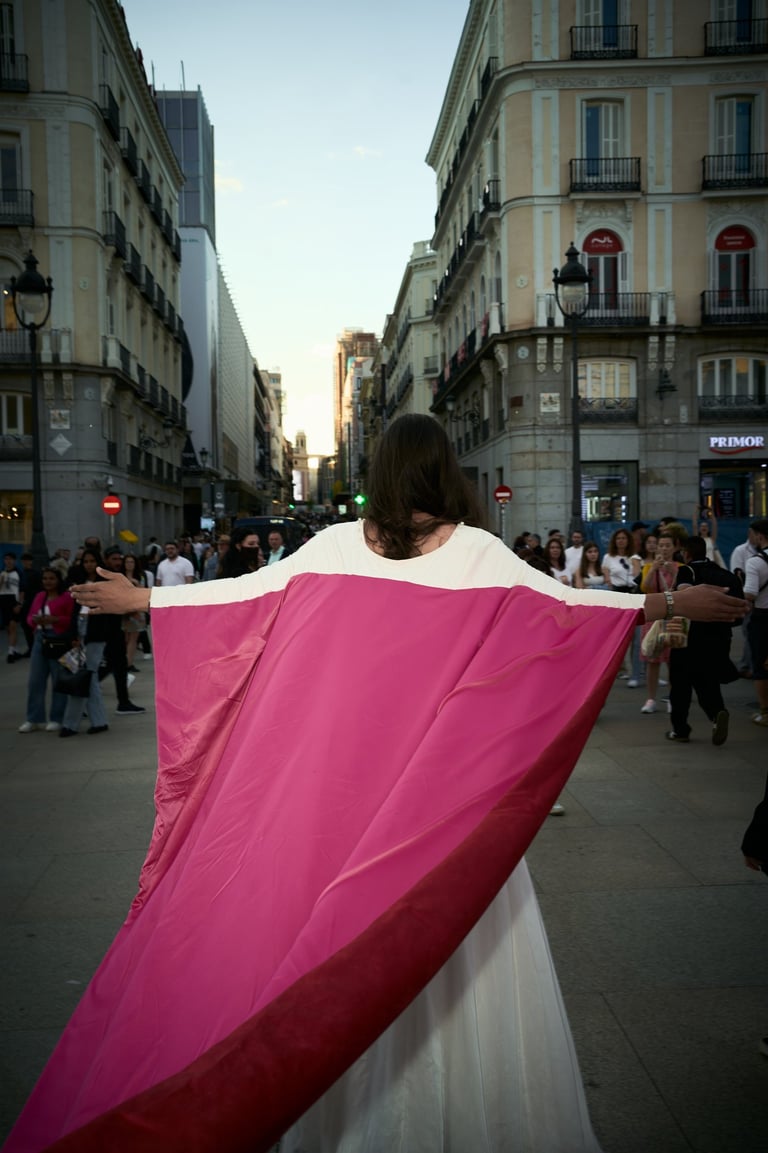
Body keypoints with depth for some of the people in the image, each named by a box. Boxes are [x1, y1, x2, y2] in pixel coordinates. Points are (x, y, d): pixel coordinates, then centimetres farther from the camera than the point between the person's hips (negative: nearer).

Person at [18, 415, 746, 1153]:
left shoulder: (338, 546, -1)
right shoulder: (473, 550, -7)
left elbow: (244, 591, 3)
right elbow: (562, 602, -9)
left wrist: (140, 598, 15)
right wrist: (671, 605, -2)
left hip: (350, 770, 2)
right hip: (451, 776, -2)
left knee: (354, 916, 12)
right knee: (452, 919, 8)